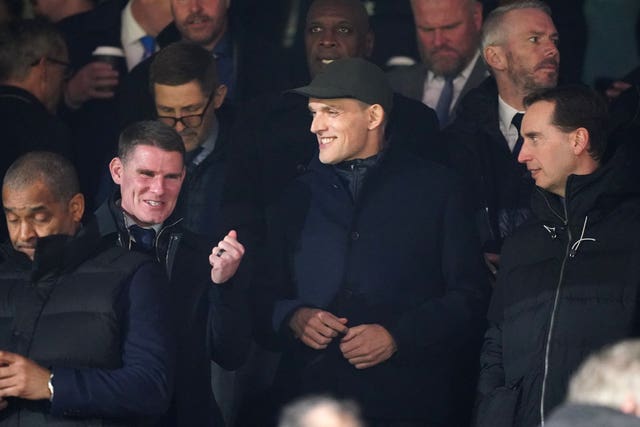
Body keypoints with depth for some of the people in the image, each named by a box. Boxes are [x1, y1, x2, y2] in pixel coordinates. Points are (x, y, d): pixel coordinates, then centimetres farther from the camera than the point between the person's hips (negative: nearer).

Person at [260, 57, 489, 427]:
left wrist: (397, 336, -12)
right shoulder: (299, 198, 15)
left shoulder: (434, 188, 4)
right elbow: (268, 295, 16)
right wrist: (293, 317, -6)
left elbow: (469, 297, -1)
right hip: (310, 394, 3)